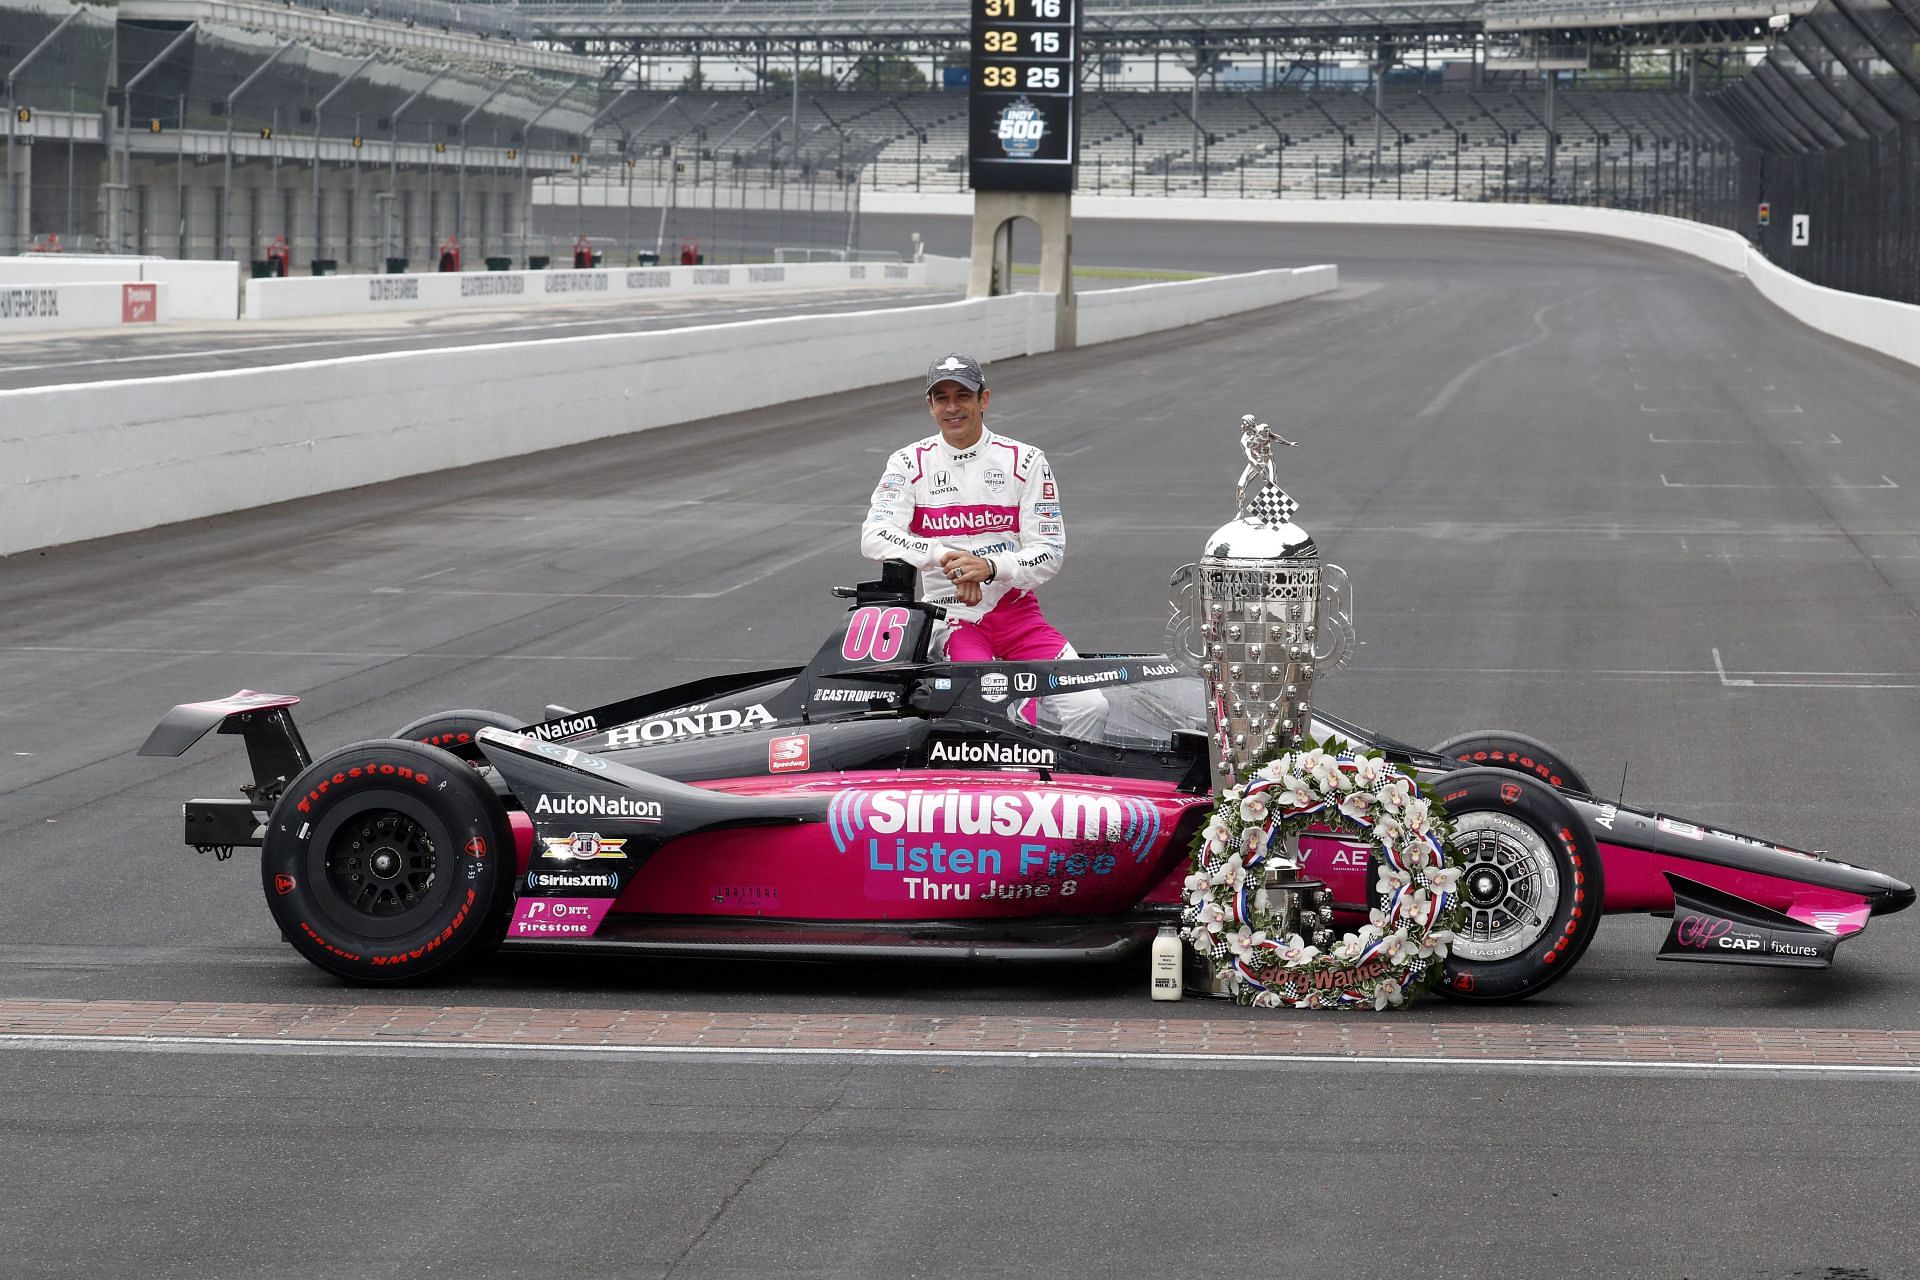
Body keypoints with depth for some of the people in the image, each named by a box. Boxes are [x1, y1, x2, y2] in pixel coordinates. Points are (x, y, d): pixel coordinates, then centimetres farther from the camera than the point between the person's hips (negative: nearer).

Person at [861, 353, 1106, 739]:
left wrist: (990, 566, -23)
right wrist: (948, 557, -28)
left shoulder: (1025, 461, 2)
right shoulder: (910, 463, 2)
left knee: (1089, 706, -17)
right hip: (950, 617, -2)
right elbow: (874, 538, -13)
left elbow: (1049, 554, -3)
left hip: (1016, 611, 2)